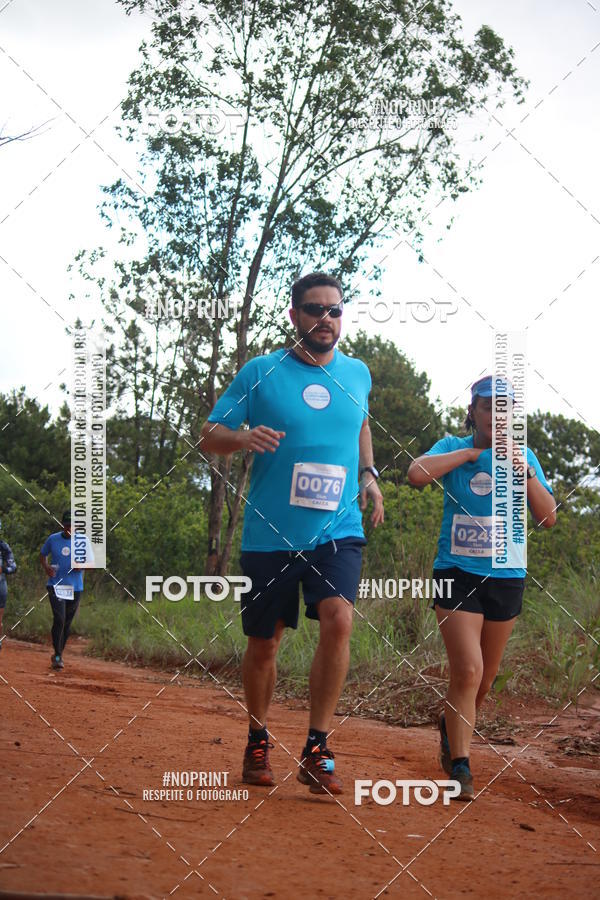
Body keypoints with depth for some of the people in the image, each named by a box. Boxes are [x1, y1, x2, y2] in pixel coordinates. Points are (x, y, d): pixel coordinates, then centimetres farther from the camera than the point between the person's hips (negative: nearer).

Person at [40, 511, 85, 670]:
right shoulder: (53, 539, 2)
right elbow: (43, 554, 16)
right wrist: (46, 567, -4)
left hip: (75, 587, 2)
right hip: (56, 585, -1)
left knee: (67, 623, 10)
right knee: (59, 619, -18)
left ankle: (59, 655, 27)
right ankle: (57, 656, -12)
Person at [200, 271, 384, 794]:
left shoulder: (357, 374, 8)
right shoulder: (260, 373, -2)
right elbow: (210, 437, 1)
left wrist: (368, 474, 14)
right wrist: (244, 438, -21)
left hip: (338, 530, 1)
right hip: (270, 533, -1)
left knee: (338, 619, -22)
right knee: (263, 644, 7)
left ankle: (317, 751, -13)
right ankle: (258, 742, 31)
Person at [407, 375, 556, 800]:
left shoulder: (524, 457, 6)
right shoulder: (454, 448, 0)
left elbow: (549, 518, -3)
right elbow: (417, 473, -22)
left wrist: (525, 472, -14)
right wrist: (474, 451, -13)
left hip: (506, 578, 3)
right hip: (457, 574, -3)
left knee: (485, 678, 12)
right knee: (468, 670, -16)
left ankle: (451, 729, 40)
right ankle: (460, 767, -10)